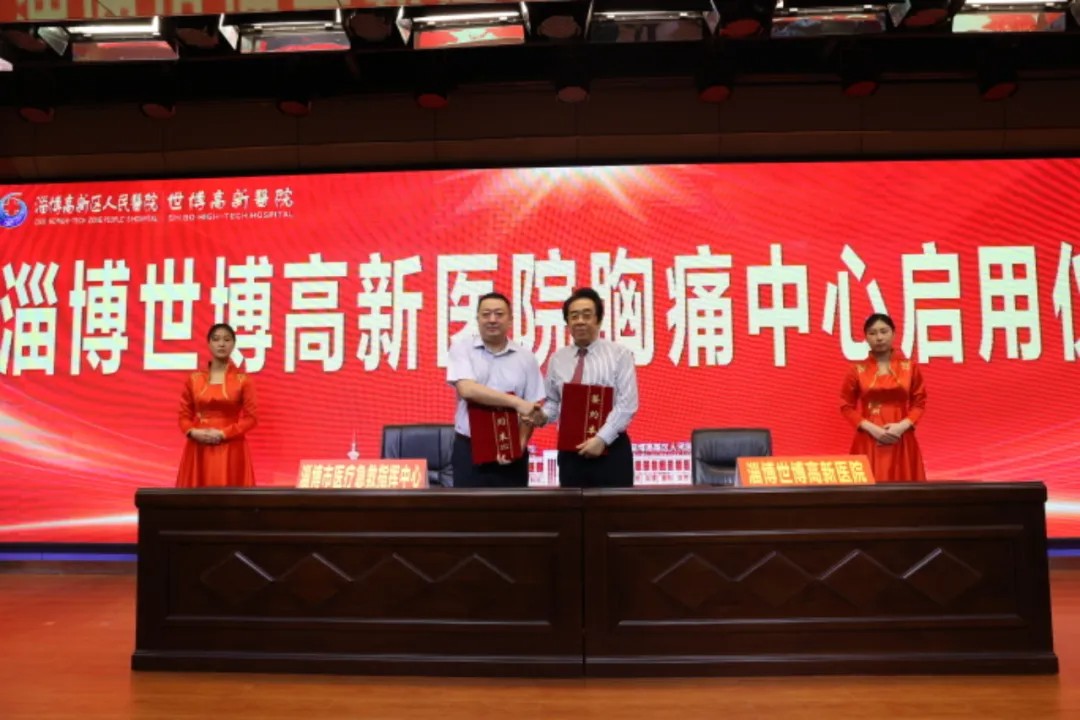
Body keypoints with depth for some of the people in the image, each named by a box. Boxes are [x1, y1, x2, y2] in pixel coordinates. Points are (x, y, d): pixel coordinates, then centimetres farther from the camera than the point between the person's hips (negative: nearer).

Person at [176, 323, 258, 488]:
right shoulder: (194, 379, 6)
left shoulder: (242, 379, 0)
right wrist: (193, 432, -10)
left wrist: (223, 434, -13)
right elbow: (184, 415, 10)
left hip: (231, 450, -2)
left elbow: (251, 417, -4)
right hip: (198, 450, 2)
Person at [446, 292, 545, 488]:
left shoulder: (526, 358, 4)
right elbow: (467, 390, -18)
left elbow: (531, 410, 3)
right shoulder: (462, 349, -1)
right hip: (468, 449, -1)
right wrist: (516, 402, -20)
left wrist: (519, 446, -11)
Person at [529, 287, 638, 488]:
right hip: (570, 452, 3)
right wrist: (543, 415, -10)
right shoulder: (557, 359, 8)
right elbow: (553, 401, 13)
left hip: (611, 449, -3)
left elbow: (626, 405, -10)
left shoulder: (619, 355, -3)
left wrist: (602, 438, -18)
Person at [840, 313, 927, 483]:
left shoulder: (910, 367, 5)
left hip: (902, 440, 1)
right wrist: (870, 428, -10)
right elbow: (846, 406, 3)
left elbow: (919, 402, 7)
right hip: (869, 440, -1)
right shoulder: (857, 371, 0)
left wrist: (903, 426, -10)